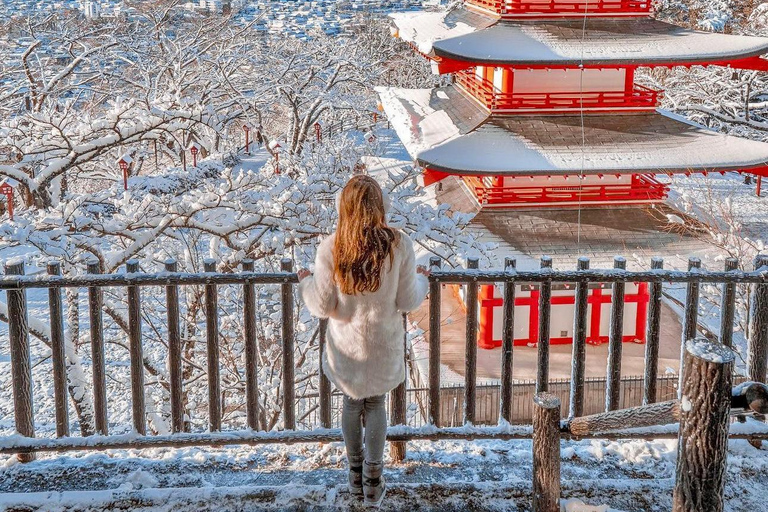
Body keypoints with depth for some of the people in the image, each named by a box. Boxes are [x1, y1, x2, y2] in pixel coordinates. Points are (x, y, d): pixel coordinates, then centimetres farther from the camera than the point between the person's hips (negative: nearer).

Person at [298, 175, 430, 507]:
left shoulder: (329, 249, -17)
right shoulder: (399, 245, -17)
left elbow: (322, 307, -11)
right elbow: (407, 302, -10)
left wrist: (305, 282, 9)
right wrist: (420, 279, 12)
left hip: (346, 344, 0)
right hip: (384, 343, 0)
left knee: (352, 403, 21)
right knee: (376, 405, 17)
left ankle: (356, 475, 35)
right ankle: (373, 482, 20)